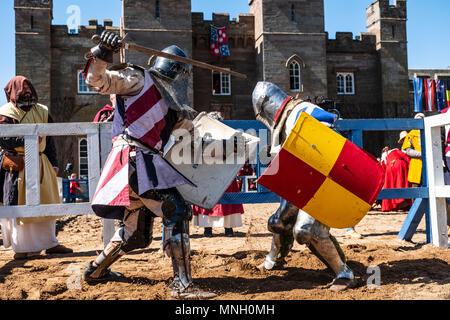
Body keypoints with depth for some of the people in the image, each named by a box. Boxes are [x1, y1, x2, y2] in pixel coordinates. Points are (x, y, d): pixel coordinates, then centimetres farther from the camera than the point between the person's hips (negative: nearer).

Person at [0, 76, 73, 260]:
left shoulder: (41, 112, 14)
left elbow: (49, 141, 16)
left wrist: (53, 163, 11)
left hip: (41, 164, 6)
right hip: (18, 166, -5)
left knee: (47, 203, 10)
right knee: (19, 206, -2)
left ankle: (50, 243, 21)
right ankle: (21, 248, 8)